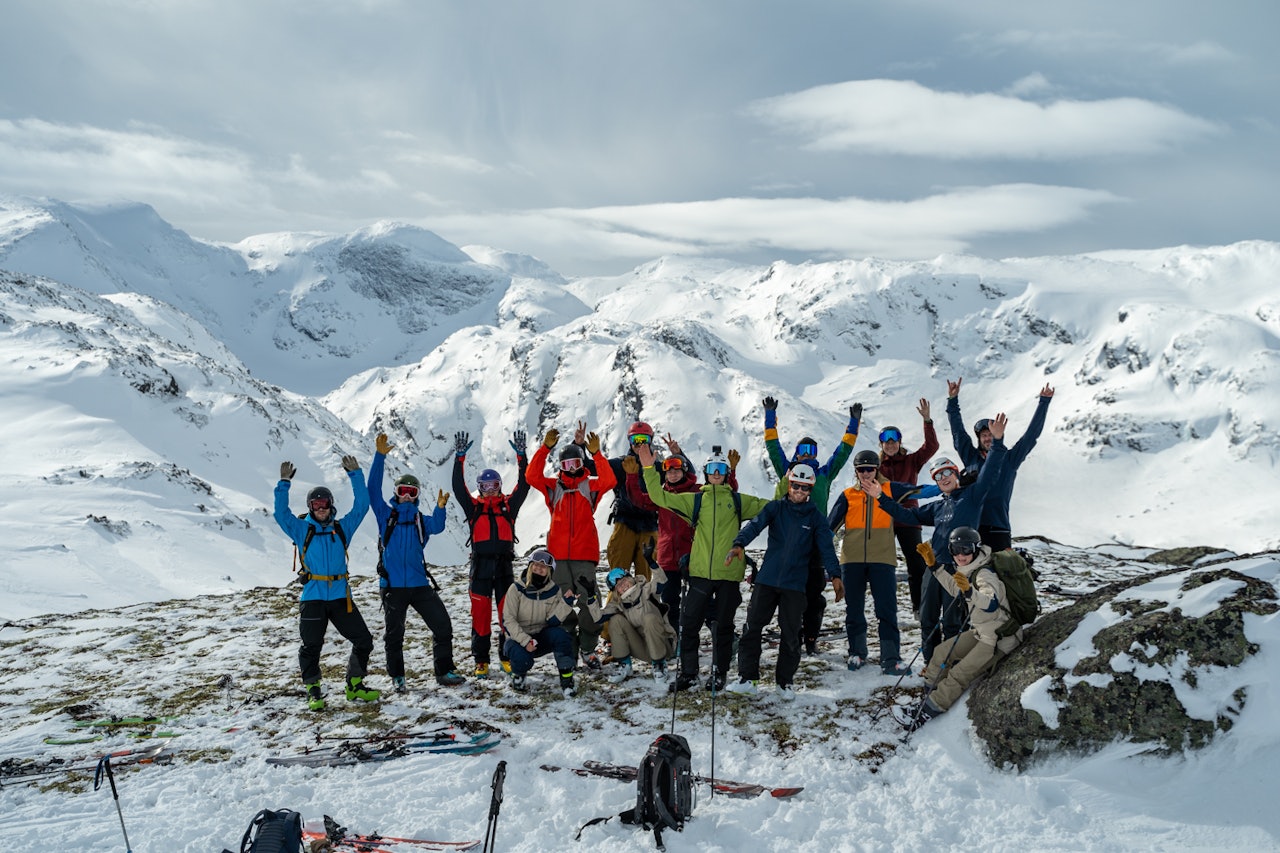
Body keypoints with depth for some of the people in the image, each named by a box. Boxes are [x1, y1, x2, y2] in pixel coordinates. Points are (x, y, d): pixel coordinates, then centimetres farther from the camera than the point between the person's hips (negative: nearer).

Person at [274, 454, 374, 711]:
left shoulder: (342, 527, 10)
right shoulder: (301, 530, 6)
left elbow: (361, 506, 6)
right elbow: (281, 514, -7)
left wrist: (355, 475, 0)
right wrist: (284, 483, -15)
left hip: (341, 596, 2)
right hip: (312, 597, -2)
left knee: (363, 641, 2)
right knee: (311, 646, -1)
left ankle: (354, 686, 19)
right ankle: (313, 691, 16)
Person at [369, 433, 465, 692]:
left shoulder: (421, 520, 11)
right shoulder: (386, 515, 7)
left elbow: (437, 526, -10)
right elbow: (373, 490, -4)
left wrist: (440, 508, -31)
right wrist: (380, 456, -13)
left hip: (419, 584, 2)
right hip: (392, 585, -2)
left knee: (443, 626, -3)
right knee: (394, 634, 6)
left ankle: (444, 672, 8)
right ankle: (397, 677, 21)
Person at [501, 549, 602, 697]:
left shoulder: (554, 590, -3)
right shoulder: (517, 589, -12)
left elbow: (551, 621, -12)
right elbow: (508, 620, -16)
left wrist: (566, 603, -24)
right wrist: (525, 641, -27)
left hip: (542, 638, 2)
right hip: (518, 638, -2)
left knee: (559, 634, -30)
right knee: (522, 658, -36)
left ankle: (567, 680, -19)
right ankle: (518, 674, 3)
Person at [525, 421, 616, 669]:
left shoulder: (590, 485, 8)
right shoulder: (554, 486, 11)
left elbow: (609, 481, -11)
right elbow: (532, 476, -5)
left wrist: (596, 453, -17)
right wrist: (545, 448, -12)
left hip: (584, 554, -1)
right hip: (559, 553, 1)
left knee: (589, 600, -6)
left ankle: (588, 647, 4)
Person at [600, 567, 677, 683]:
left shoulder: (646, 590, -8)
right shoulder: (617, 603, 4)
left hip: (662, 645, -4)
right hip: (643, 649, 4)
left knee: (649, 618, -32)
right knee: (616, 620, -13)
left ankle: (659, 665, -14)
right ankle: (624, 665, -5)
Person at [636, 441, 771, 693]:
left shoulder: (738, 501, 10)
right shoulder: (695, 500, 11)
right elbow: (661, 497, 6)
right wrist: (649, 469, -2)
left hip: (729, 573, 0)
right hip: (700, 571, 1)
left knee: (723, 625, 9)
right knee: (689, 623, 2)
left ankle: (719, 674, 20)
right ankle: (688, 674, 13)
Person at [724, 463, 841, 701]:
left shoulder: (816, 517, 5)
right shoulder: (775, 508, 4)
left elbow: (826, 547, -3)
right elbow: (755, 525, -11)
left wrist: (835, 574, -19)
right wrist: (739, 544, -31)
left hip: (795, 584, -1)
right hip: (766, 580, 1)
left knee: (790, 634, 4)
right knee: (752, 627, 2)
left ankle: (785, 681, 18)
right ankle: (747, 677, 12)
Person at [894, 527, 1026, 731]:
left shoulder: (985, 574, -23)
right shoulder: (968, 571, 4)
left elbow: (991, 604, -39)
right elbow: (956, 590, 22)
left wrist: (969, 591, -55)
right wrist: (936, 566, 15)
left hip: (999, 638, -10)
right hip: (981, 632, 10)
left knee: (959, 674, -14)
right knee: (942, 653, 10)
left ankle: (925, 713, -12)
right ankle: (930, 692, 15)